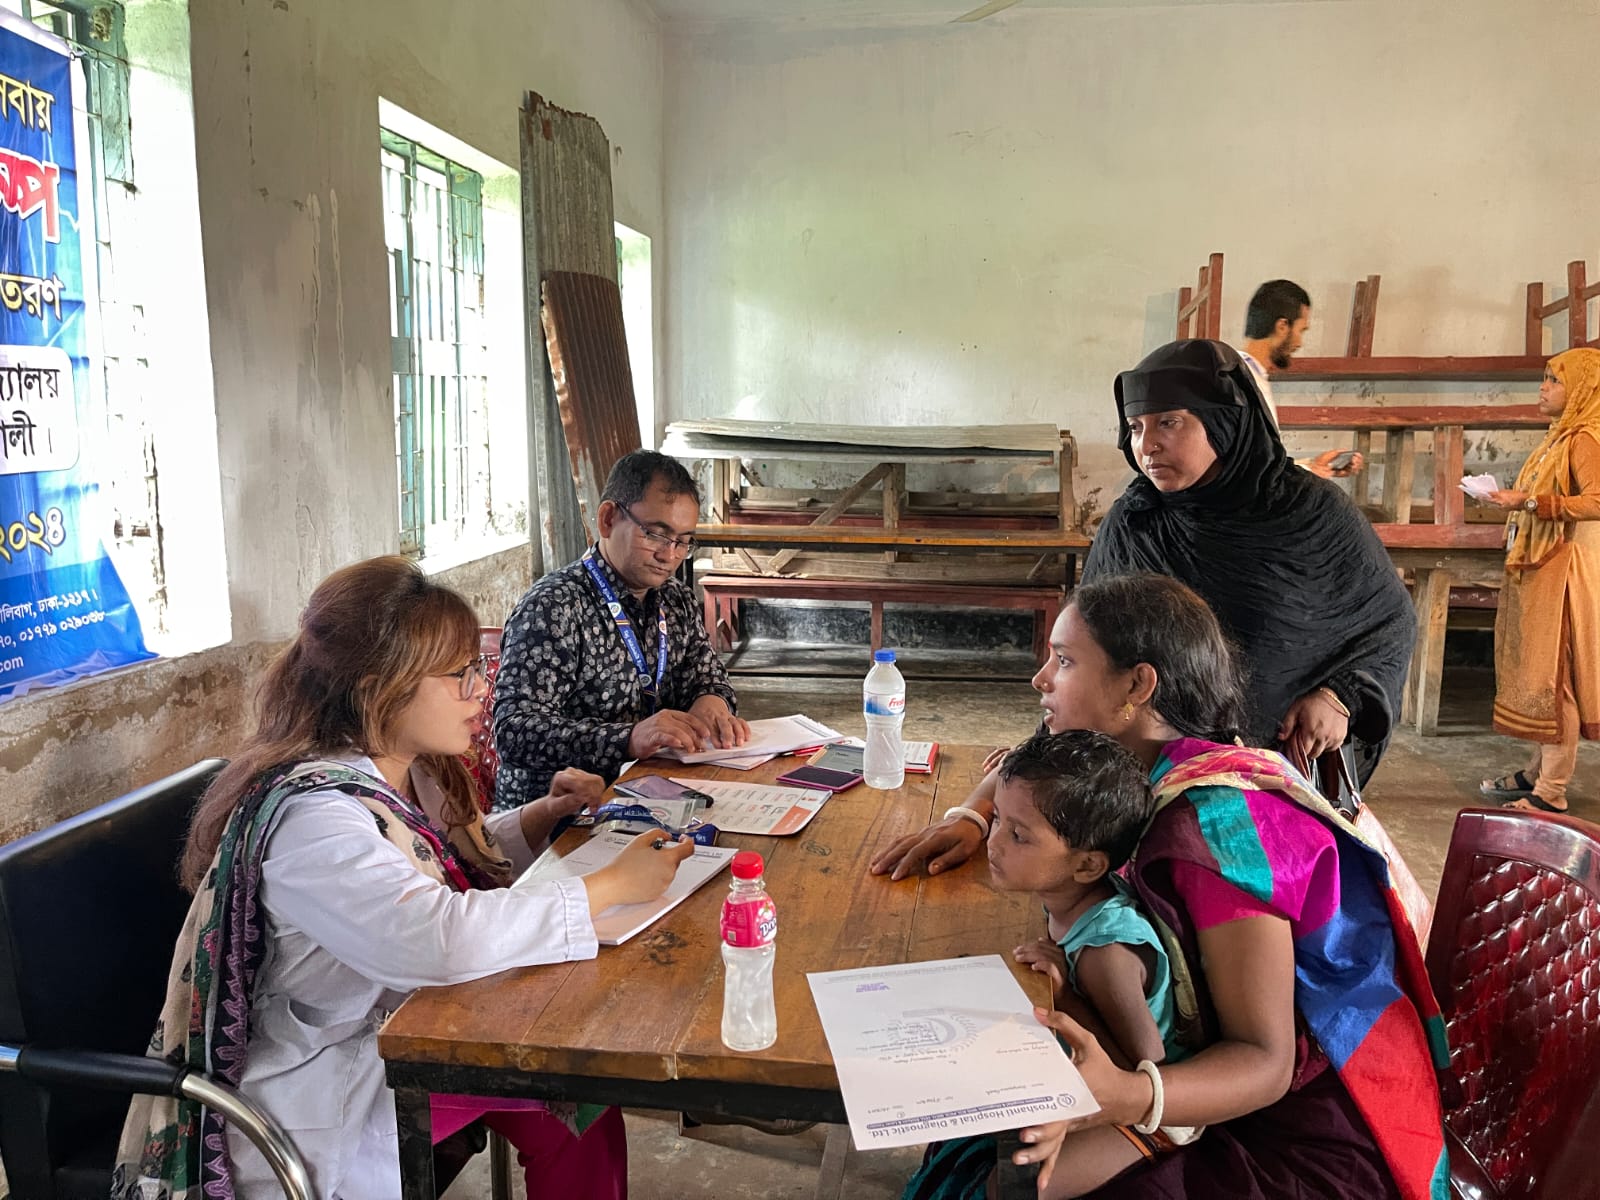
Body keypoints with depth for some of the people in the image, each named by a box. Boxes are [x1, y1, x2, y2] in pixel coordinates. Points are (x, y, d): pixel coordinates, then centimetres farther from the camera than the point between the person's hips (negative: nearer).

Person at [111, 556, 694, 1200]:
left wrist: (544, 813, 2)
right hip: (329, 1096, -8)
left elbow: (458, 864, 21)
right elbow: (443, 938, -41)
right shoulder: (311, 814, -28)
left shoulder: (407, 771, 1)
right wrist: (613, 886, -32)